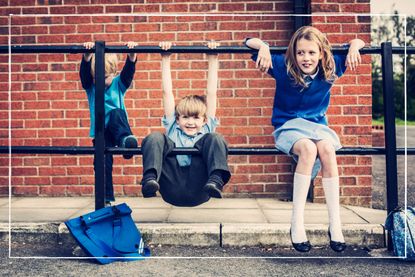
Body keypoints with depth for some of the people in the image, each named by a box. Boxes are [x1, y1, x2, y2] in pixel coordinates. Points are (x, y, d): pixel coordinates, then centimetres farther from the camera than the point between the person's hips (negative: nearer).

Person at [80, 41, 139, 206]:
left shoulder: (119, 84, 2)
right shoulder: (90, 86, 4)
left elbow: (129, 70, -14)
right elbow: (84, 72, -14)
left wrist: (132, 54, -32)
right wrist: (87, 55, -32)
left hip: (117, 128, -2)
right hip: (100, 132, 2)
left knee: (117, 112, -32)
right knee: (103, 165, -4)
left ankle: (125, 139, -54)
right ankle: (106, 199, 6)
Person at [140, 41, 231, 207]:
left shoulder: (206, 130, 24)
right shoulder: (173, 128, 25)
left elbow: (211, 93, 22)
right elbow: (167, 92, 23)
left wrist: (212, 59, 22)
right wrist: (165, 59, 24)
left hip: (198, 192, -1)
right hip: (172, 192, 1)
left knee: (215, 139, -14)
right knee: (154, 138, -13)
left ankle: (215, 180, -34)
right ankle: (150, 179, -35)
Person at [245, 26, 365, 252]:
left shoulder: (330, 69, -3)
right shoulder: (284, 67, -9)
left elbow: (358, 42, 9)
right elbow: (249, 42, -7)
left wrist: (354, 47, -13)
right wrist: (263, 47, -28)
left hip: (317, 125, 3)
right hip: (288, 127, -2)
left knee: (327, 149, -34)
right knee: (308, 149, -37)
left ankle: (335, 224, -30)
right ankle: (296, 224, -34)